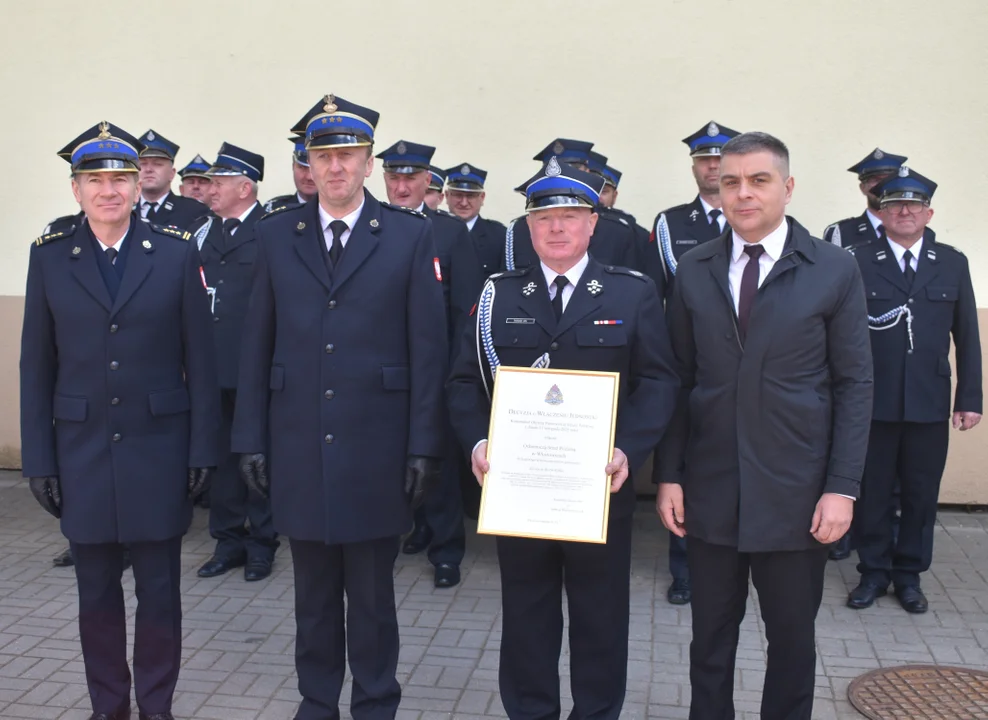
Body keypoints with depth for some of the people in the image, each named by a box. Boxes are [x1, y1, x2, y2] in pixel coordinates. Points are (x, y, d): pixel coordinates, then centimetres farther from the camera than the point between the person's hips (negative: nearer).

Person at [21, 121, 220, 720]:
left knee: (160, 590, 7)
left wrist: (203, 450, -4)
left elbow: (200, 361, -1)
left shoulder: (177, 253, -1)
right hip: (82, 449, 2)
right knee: (97, 592, 12)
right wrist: (39, 460, 1)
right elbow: (37, 367, 4)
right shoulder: (50, 258, 3)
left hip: (159, 446, -1)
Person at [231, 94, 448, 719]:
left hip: (376, 447, -2)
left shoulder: (412, 235, -1)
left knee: (373, 592, 9)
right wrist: (251, 437, 3)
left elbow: (428, 346, -3)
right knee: (313, 591, 14)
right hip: (298, 448, 2)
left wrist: (425, 445, -7)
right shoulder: (276, 234, 6)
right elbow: (258, 344, 7)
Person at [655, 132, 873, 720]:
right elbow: (679, 379, 5)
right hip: (709, 490, 2)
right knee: (711, 634, 13)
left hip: (795, 494, -1)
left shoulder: (835, 269, -2)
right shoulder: (694, 270, 4)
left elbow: (855, 385, -3)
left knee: (793, 636, 12)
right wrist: (669, 475, 1)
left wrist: (843, 487, -8)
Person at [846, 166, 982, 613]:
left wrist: (970, 399, 4)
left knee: (921, 493, 9)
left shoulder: (953, 263, 8)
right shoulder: (858, 262, -1)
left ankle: (909, 575, 26)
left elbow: (967, 337, 8)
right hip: (873, 403, -2)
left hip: (930, 404, 2)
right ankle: (874, 572, 24)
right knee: (872, 492, 8)